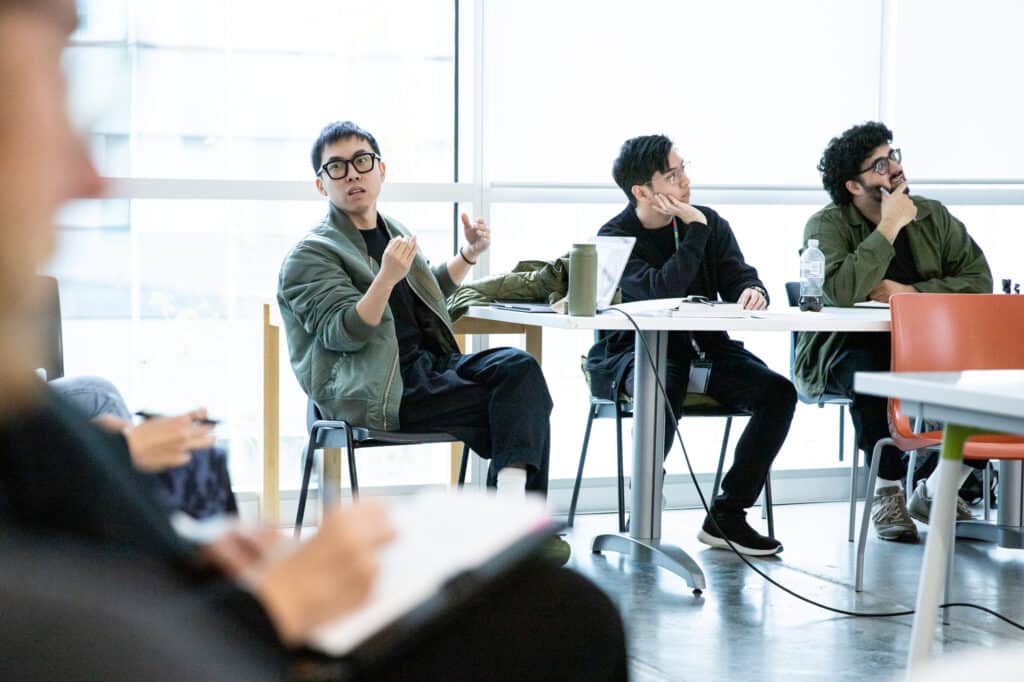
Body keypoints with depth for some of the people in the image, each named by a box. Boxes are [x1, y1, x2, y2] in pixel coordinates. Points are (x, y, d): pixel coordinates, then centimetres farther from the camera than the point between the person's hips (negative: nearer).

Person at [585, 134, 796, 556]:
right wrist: (696, 231, -18)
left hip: (702, 347, 5)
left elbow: (740, 278, 1)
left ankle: (727, 516, -13)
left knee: (779, 392, -19)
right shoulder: (616, 237, -7)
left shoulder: (709, 224, 10)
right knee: (665, 390, -41)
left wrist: (752, 292, -23)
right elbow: (663, 291, -21)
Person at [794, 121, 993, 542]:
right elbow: (842, 291, -28)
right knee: (873, 371, -38)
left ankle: (936, 491, -4)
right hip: (846, 349, -4)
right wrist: (890, 227, -24)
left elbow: (979, 280, -3)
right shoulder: (827, 226, -9)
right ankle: (888, 490, -18)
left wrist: (912, 292, -16)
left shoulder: (934, 217, 5)